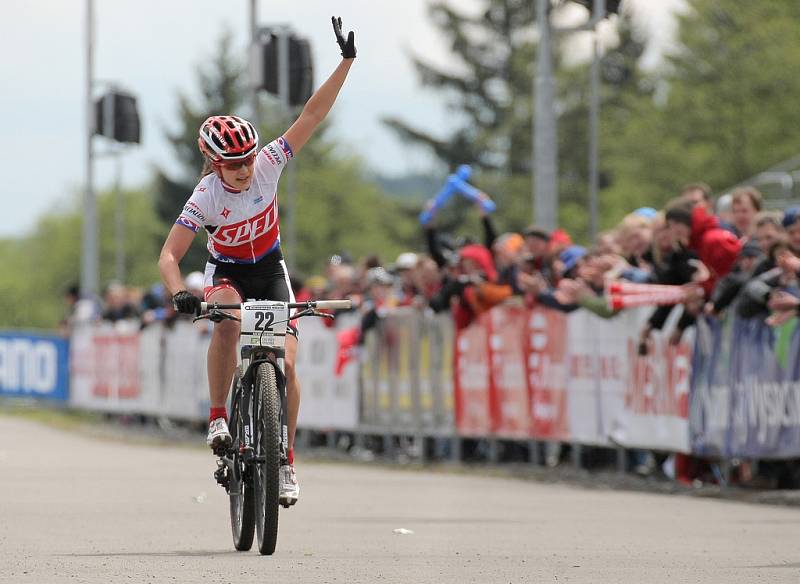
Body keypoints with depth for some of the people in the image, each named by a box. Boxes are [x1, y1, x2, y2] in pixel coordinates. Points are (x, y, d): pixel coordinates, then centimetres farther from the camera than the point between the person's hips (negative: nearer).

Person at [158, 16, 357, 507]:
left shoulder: (268, 164, -21)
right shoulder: (204, 199, -27)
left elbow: (313, 116, -23)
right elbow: (169, 256, -28)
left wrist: (347, 61, -31)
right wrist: (180, 294, -48)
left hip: (270, 271, 2)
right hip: (227, 272, -2)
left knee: (286, 364, -13)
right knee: (228, 320, -38)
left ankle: (286, 462, 2)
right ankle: (218, 417, -26)